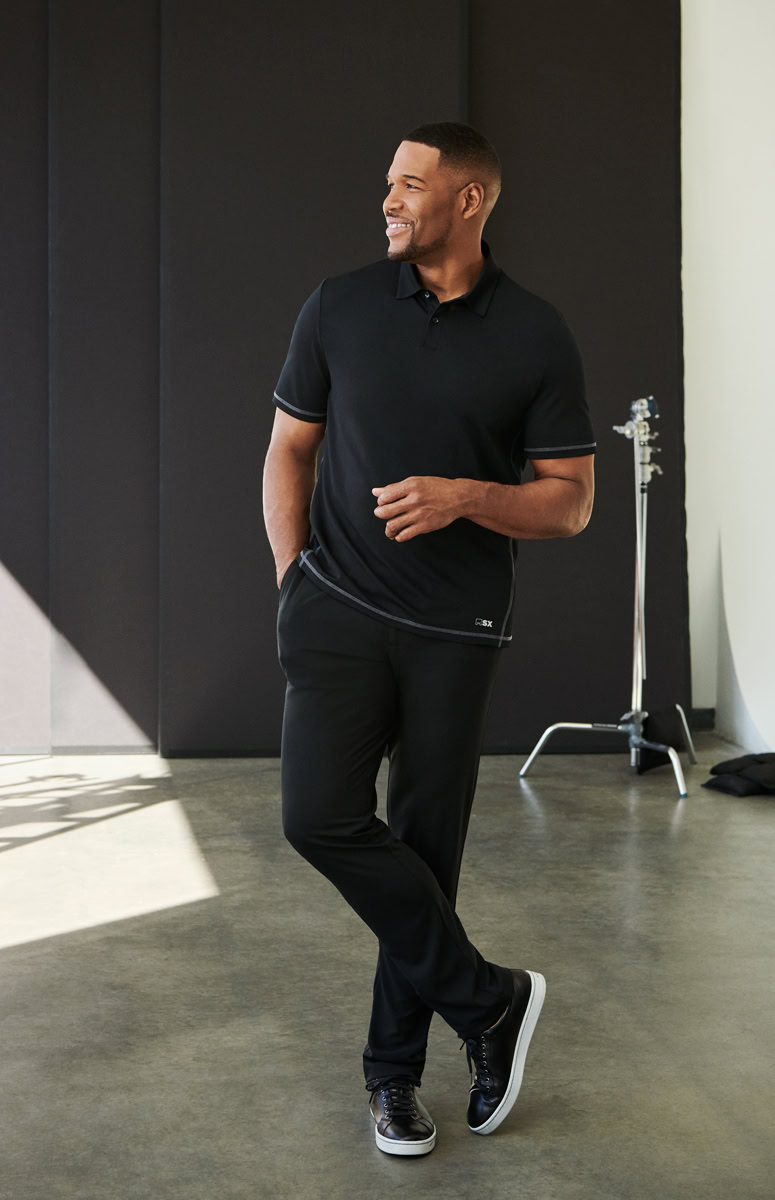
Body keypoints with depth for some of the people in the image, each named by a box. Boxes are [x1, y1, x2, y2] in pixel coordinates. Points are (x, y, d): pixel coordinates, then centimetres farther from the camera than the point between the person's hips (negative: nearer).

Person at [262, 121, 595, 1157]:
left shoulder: (535, 335, -1)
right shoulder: (340, 307, 4)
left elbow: (570, 503, 1)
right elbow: (289, 450, 12)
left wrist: (466, 497, -17)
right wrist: (294, 584, 1)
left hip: (457, 630, -1)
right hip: (340, 609, 1)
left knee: (426, 845, 6)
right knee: (320, 815, -15)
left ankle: (395, 1070, 25)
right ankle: (487, 998, 4)